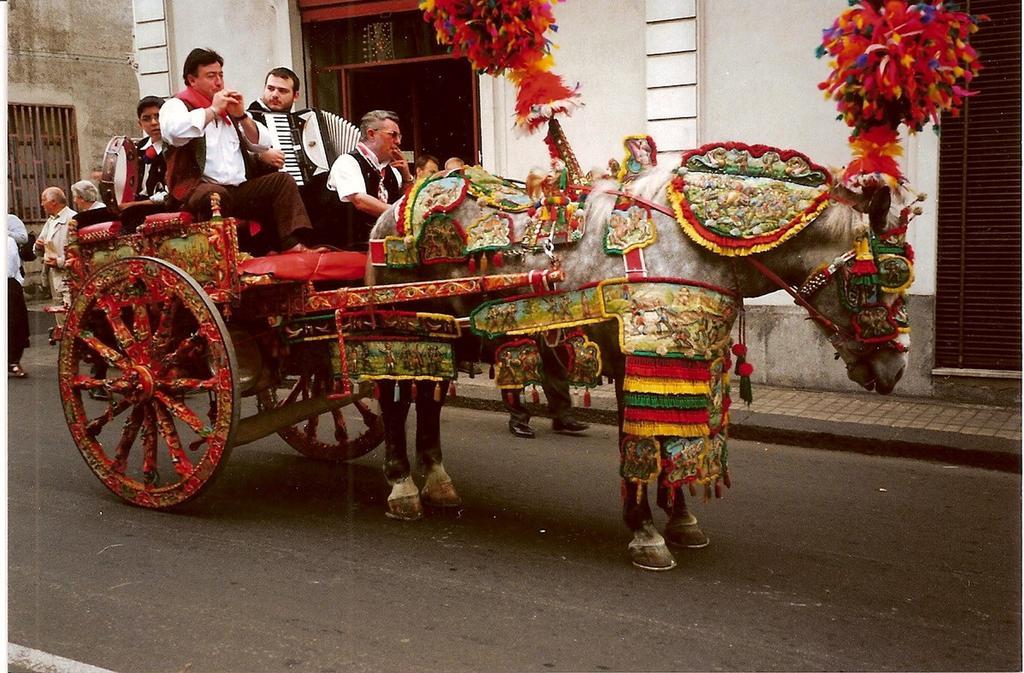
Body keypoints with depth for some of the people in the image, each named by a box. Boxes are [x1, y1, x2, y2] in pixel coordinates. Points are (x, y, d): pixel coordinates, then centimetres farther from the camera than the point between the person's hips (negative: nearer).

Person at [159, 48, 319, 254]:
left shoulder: (229, 107, 23)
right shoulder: (176, 106, 6)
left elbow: (263, 144, 20)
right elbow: (174, 132, -20)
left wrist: (241, 116, 5)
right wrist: (212, 110, -10)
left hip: (239, 190, 6)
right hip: (197, 189, -6)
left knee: (282, 181, -12)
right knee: (216, 194, -38)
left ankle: (291, 245, -27)